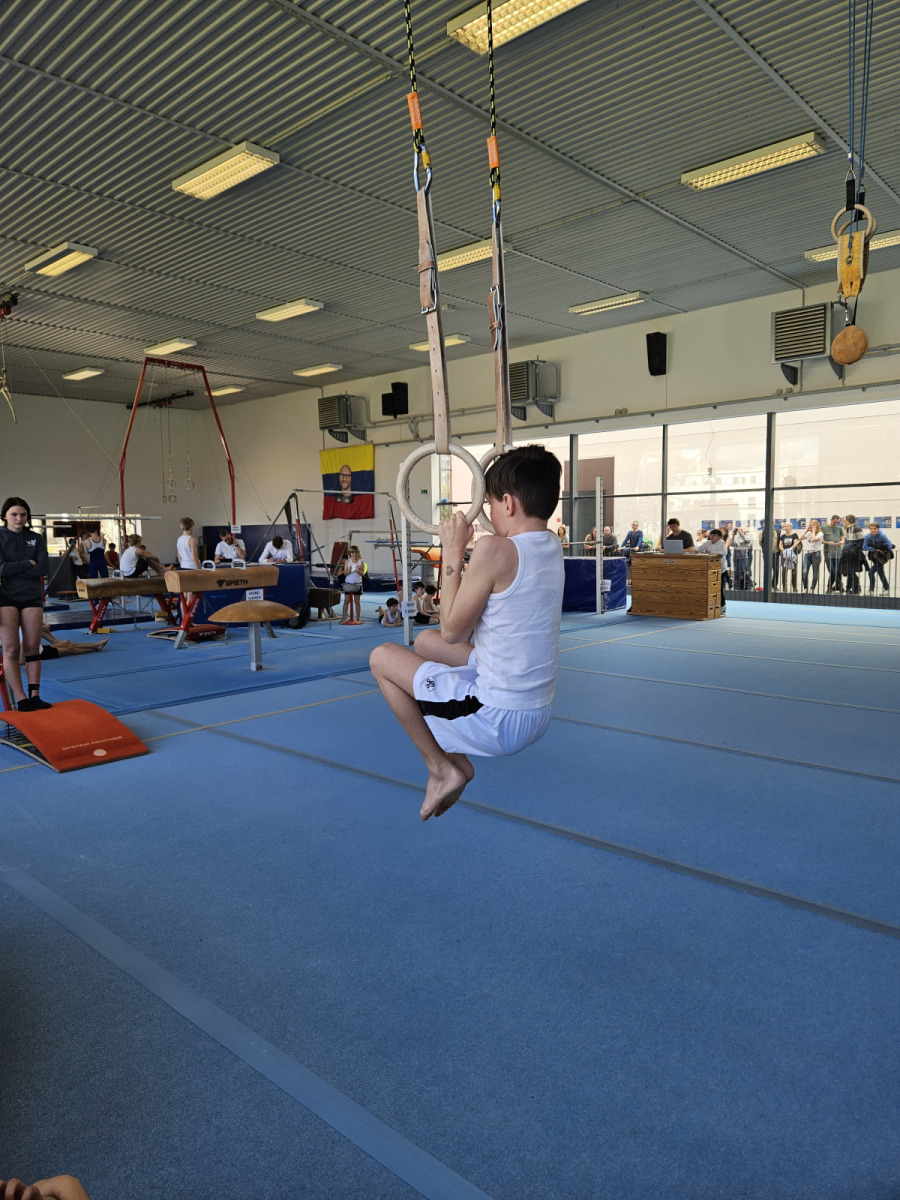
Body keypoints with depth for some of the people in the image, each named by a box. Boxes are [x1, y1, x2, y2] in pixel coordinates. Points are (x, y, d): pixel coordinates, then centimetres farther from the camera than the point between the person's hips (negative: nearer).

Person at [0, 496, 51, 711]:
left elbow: (43, 569, -6)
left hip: (32, 597, 3)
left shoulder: (36, 539, 6)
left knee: (32, 648, 3)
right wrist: (28, 563, -8)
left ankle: (34, 695, 8)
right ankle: (21, 699, -1)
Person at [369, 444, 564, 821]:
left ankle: (441, 769, 11)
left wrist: (453, 554, -9)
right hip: (539, 716, 9)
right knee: (424, 640, 23)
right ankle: (457, 760, 24)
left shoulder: (495, 550, -23)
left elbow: (451, 632, -14)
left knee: (382, 657, 5)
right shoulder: (553, 547, 2)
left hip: (497, 721, -9)